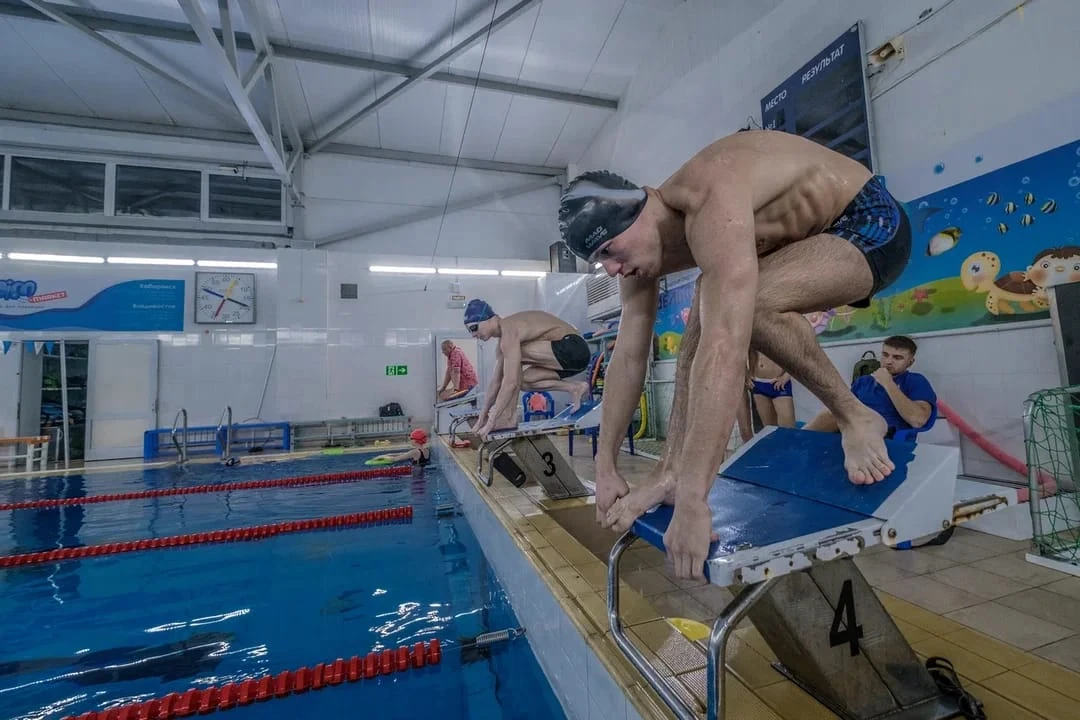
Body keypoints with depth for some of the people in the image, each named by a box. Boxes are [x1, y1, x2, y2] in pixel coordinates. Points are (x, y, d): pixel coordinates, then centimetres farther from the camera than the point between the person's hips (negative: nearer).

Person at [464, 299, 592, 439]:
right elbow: (496, 381, 16)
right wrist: (482, 416, 18)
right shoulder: (504, 338, 12)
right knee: (520, 380, 8)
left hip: (573, 348, -10)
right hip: (569, 352, 10)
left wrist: (490, 422, -21)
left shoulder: (509, 331, -18)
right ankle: (574, 388, 7)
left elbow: (511, 382, -25)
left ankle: (509, 417, -10)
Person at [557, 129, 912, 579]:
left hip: (871, 225, -7)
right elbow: (628, 358, -8)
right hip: (806, 239, 8)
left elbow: (725, 353, -47)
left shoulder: (714, 204, -36)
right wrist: (605, 466, -7)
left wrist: (693, 500, -46)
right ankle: (672, 470, -7)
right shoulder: (640, 243, -10)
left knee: (743, 306, -34)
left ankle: (855, 417, -12)